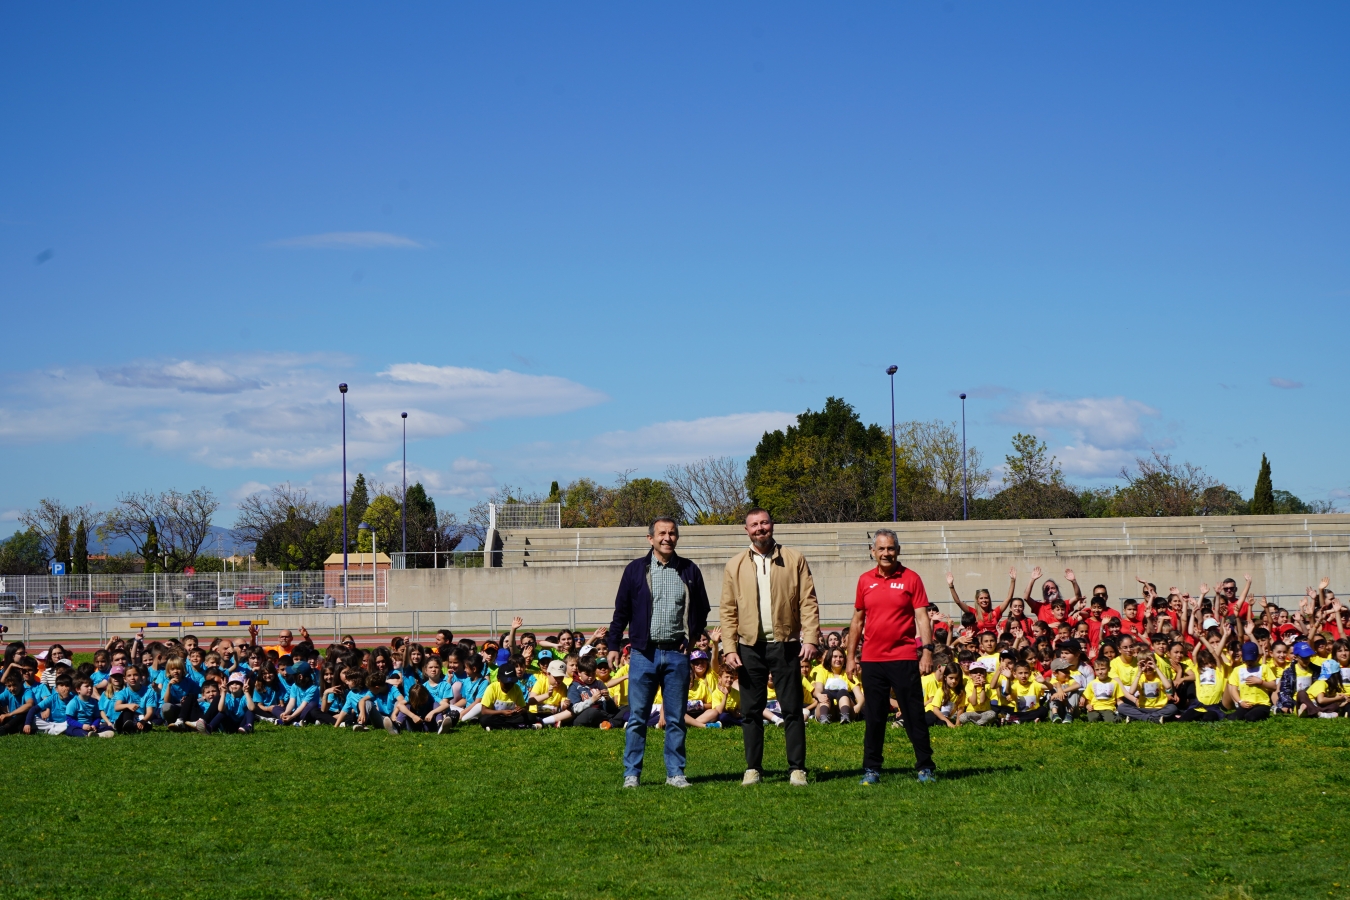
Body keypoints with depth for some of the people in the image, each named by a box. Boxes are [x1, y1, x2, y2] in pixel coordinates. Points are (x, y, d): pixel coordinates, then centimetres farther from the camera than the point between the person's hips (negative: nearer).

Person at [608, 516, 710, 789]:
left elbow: (702, 609, 15)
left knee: (676, 718, 5)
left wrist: (692, 637, 3)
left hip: (677, 654, 2)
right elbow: (621, 611, 5)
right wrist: (612, 645, 1)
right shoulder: (635, 569, 3)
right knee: (637, 717, -1)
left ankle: (675, 772, 12)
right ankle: (632, 774, 5)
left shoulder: (689, 570, 7)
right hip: (644, 653, -1)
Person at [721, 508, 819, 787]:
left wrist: (810, 637, -9)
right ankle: (753, 768, 13)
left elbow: (808, 602, 2)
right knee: (751, 711, 5)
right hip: (750, 647, 1)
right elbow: (728, 610, 6)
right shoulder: (735, 566, 8)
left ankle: (797, 769, 5)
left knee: (792, 709, 0)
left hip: (785, 644, -1)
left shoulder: (794, 560, 5)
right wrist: (729, 648, -2)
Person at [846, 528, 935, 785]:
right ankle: (871, 770, 14)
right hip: (872, 660, 3)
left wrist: (927, 650, -13)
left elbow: (922, 617, -4)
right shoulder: (865, 580, 9)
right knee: (873, 718, 7)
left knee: (914, 715, 0)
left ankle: (925, 768, 8)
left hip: (904, 658, -3)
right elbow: (857, 620, 15)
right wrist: (851, 656, 13)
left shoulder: (911, 578, 0)